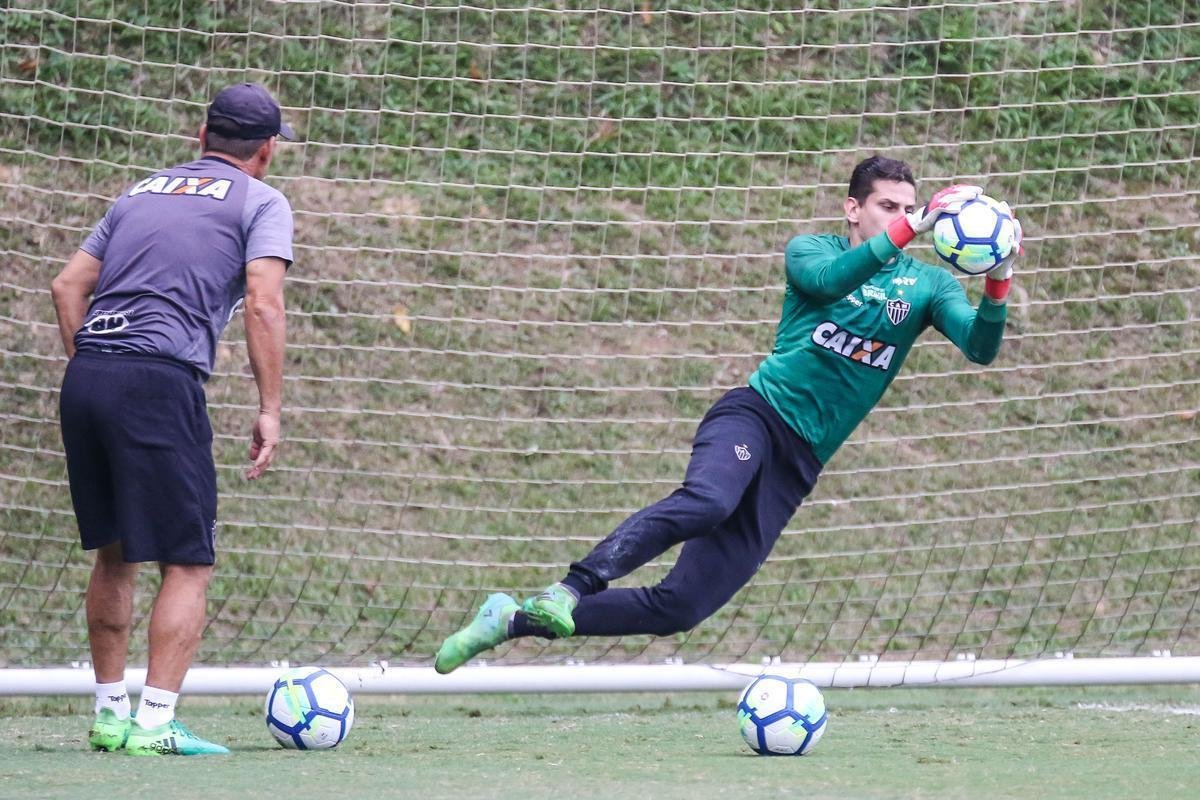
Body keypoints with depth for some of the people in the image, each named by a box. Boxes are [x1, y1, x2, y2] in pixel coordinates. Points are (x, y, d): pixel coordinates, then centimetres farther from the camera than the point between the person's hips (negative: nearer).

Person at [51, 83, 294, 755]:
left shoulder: (143, 192, 25)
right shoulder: (261, 202, 8)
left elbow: (68, 286, 19)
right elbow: (263, 305, -6)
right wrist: (270, 412, -5)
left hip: (85, 375, 6)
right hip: (160, 380, -6)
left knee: (113, 554, 18)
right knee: (189, 562, -2)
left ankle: (111, 714, 22)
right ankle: (153, 724, -11)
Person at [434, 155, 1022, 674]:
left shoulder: (928, 285, 11)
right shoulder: (811, 250, 5)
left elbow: (980, 348, -5)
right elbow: (827, 281, -19)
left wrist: (997, 285, -25)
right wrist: (909, 230, -30)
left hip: (797, 464, 3)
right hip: (754, 415, -3)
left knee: (678, 608, -5)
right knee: (707, 500, -41)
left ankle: (514, 620, 4)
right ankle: (570, 589, -41)